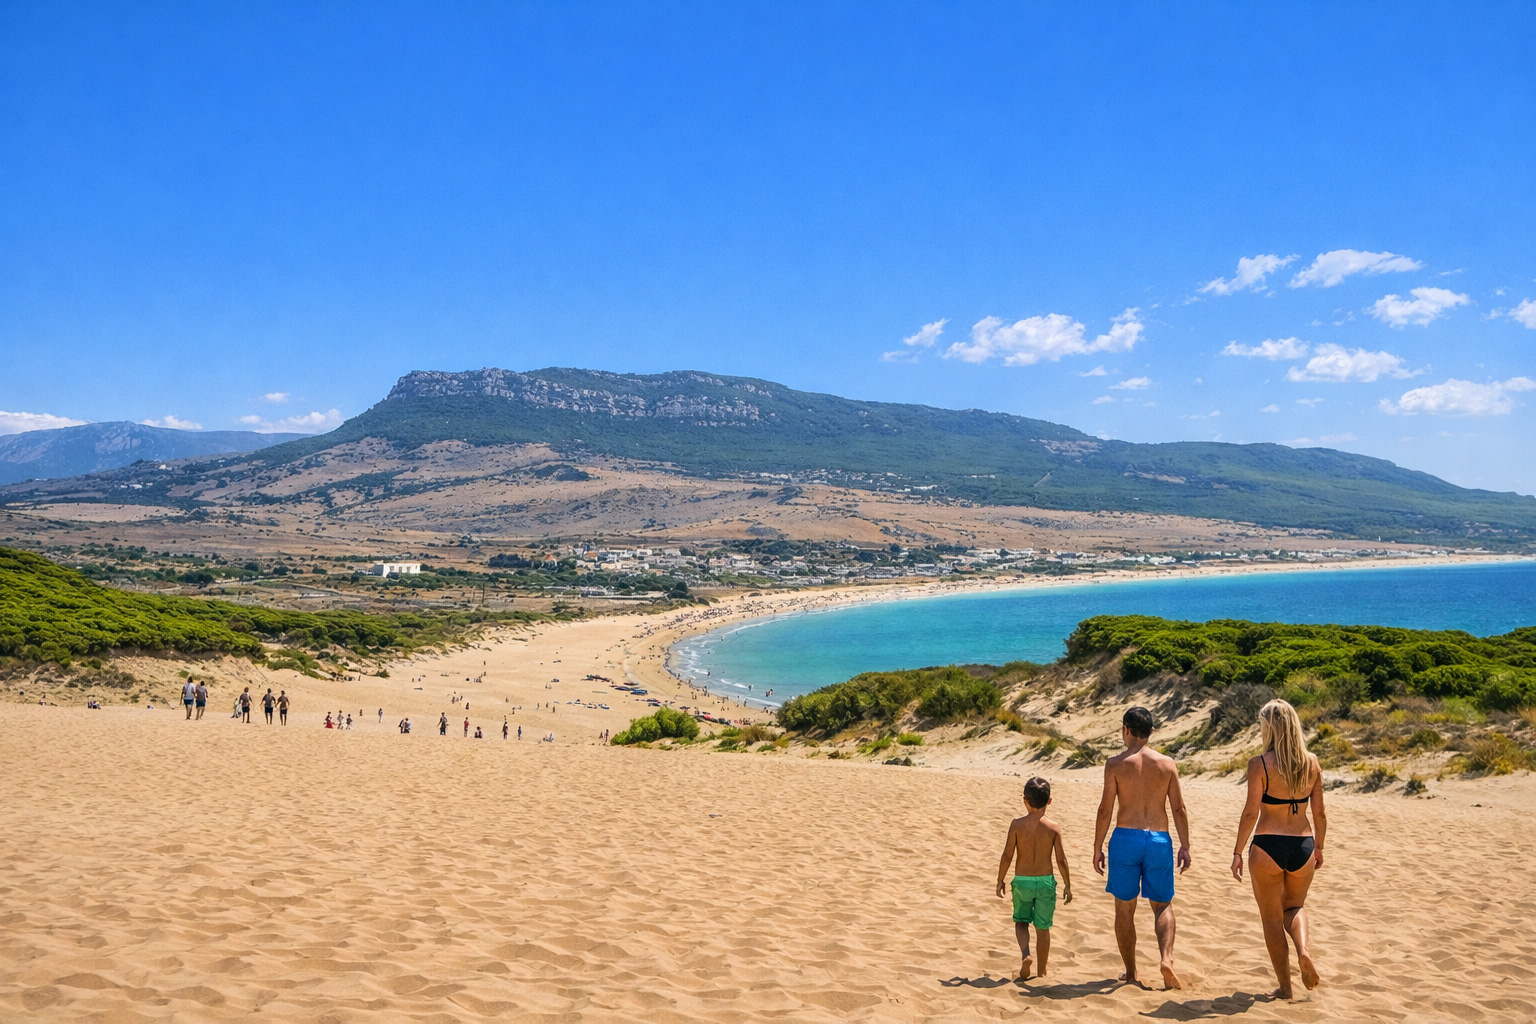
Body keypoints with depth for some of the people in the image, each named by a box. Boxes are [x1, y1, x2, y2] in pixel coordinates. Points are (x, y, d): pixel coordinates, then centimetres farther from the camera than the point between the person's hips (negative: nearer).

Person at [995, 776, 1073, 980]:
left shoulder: (1017, 825, -10)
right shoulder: (1053, 827, -7)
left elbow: (1007, 855, -9)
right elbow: (1061, 859, -5)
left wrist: (1000, 880, 4)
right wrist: (1067, 885, 7)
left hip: (1022, 881, -1)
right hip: (1046, 881, 1)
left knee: (1021, 921, 18)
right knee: (1043, 927, 13)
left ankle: (1025, 954, -8)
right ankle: (1041, 971, 20)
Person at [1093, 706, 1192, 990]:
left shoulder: (1116, 764, -4)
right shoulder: (1167, 764, 2)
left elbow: (1105, 809, -6)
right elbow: (1179, 809, 2)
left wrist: (1097, 847, 2)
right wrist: (1185, 846, 11)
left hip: (1125, 838, -2)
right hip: (1159, 839, 2)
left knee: (1125, 908, 10)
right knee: (1163, 906, 15)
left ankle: (1131, 973, 14)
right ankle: (1166, 958, -8)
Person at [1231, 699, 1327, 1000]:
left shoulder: (1259, 764, -11)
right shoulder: (1311, 763, 1)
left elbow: (1251, 812, -13)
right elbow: (1319, 813, 6)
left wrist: (1237, 852, -5)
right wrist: (1319, 847, 20)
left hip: (1267, 847, -4)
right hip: (1302, 846, 4)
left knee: (1272, 918, 12)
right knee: (1295, 906, 27)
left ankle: (1284, 987, 18)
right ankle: (1303, 950, -1)